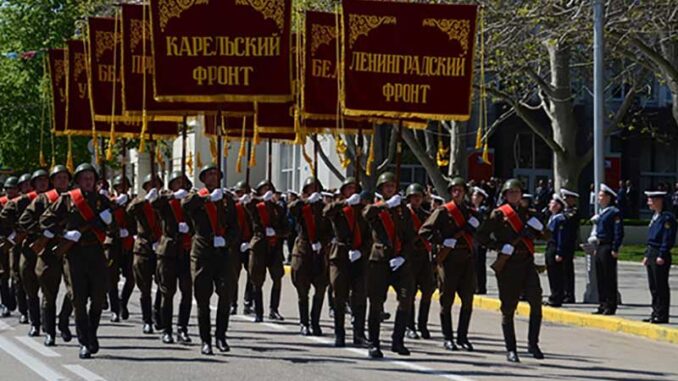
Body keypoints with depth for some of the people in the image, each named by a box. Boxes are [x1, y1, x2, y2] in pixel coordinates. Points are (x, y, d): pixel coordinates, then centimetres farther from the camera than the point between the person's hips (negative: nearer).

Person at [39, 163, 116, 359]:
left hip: (96, 252, 2)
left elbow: (113, 230, 12)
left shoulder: (102, 201, 11)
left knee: (98, 297, 2)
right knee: (79, 299, -3)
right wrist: (64, 234, -9)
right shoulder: (66, 199, 5)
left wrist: (109, 221, -10)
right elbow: (45, 220, 3)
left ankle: (92, 334, 22)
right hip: (74, 253, -2)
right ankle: (84, 342, 1)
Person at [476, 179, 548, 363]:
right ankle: (510, 350, 9)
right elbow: (481, 235, -1)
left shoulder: (528, 214, 15)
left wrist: (535, 229, -3)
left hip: (527, 263, 3)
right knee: (508, 308, 1)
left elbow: (546, 236, 17)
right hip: (507, 264, -3)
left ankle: (533, 343, -7)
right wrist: (499, 247, -10)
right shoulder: (498, 214, 3)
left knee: (536, 300, -15)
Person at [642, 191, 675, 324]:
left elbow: (668, 238, -18)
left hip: (660, 257, -10)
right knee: (653, 287, 12)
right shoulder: (655, 217, 17)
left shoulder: (667, 217, -13)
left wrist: (662, 256, -21)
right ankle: (656, 313, 18)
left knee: (661, 287, -5)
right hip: (651, 255, 10)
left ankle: (662, 315, -1)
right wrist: (647, 255, 19)